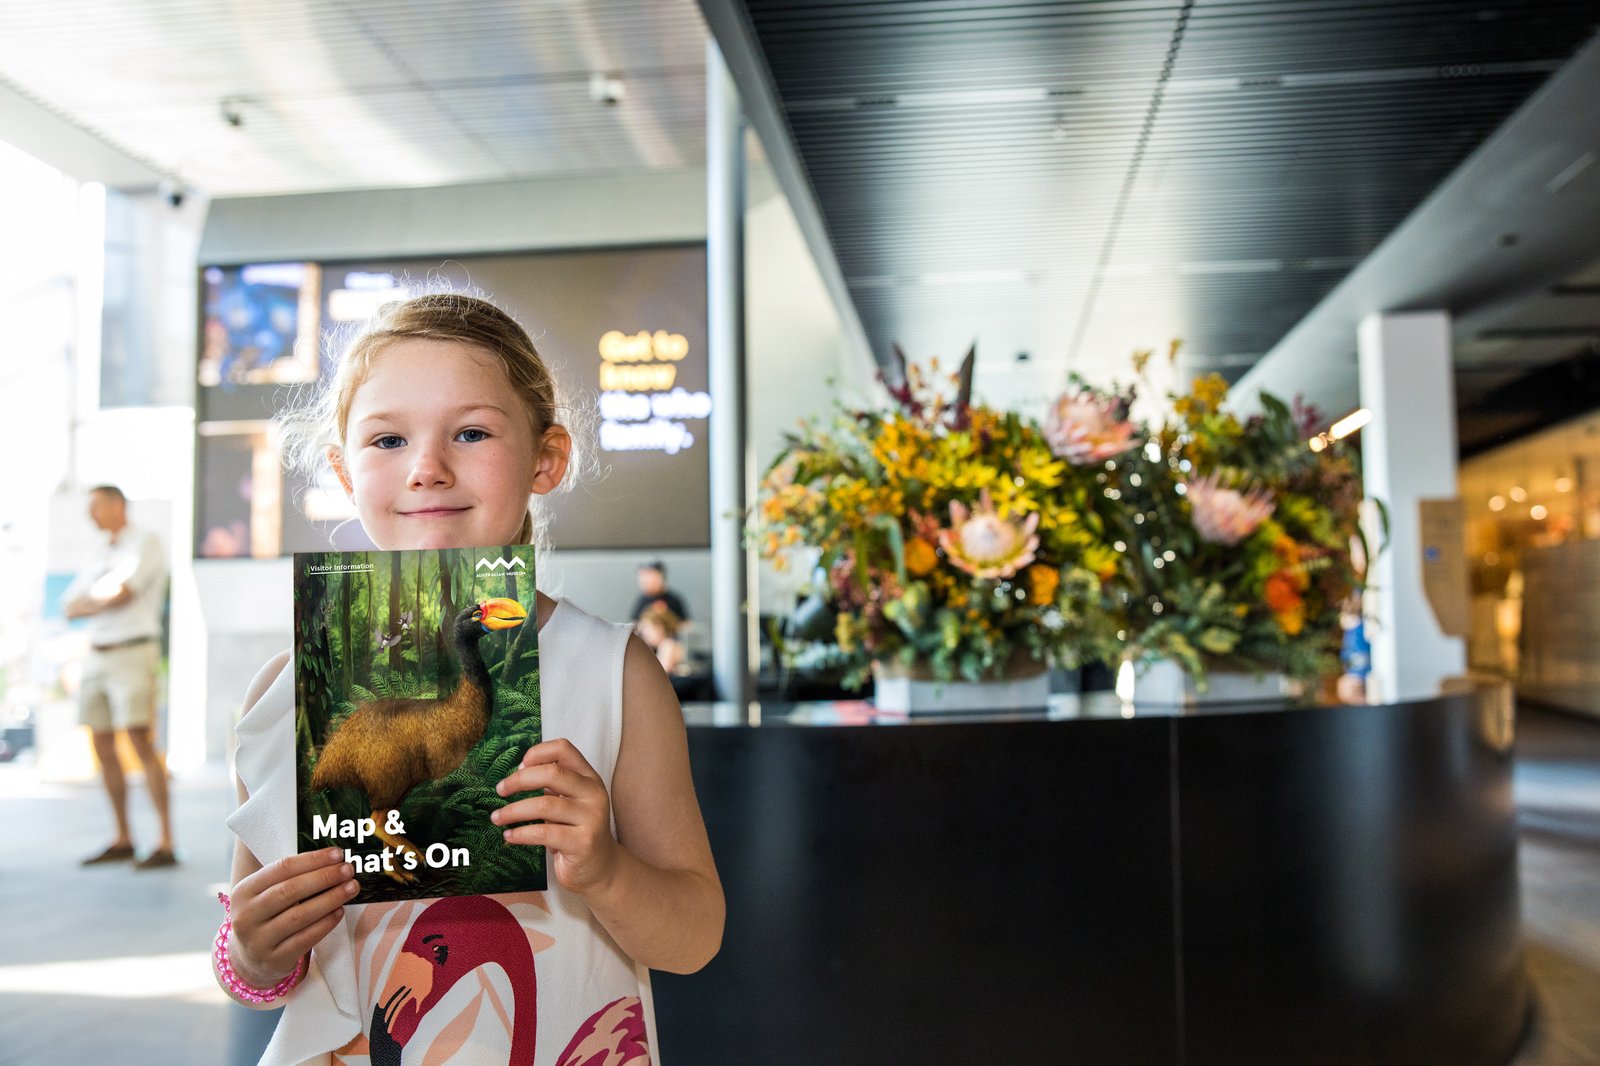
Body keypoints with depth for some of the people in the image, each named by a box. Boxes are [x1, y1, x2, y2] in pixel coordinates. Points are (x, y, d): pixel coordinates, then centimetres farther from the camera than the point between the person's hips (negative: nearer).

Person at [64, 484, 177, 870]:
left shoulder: (146, 542, -5)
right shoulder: (101, 556, 20)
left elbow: (122, 591, -19)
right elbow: (71, 607, 12)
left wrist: (92, 597, 2)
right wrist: (106, 598, -7)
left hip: (133, 654, -8)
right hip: (97, 656, 8)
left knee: (141, 743, -15)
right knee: (103, 749, 7)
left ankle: (166, 845, -15)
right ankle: (123, 841, 17)